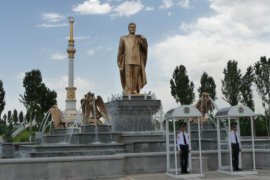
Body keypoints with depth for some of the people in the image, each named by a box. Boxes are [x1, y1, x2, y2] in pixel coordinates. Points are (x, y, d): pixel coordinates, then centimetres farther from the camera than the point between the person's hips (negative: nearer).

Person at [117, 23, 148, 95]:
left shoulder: (139, 38, 15)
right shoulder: (123, 38, 12)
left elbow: (145, 47, 1)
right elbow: (120, 51, 7)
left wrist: (144, 40, -19)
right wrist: (119, 62, -2)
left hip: (137, 61, 2)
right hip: (127, 61, -2)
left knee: (135, 78, -1)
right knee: (128, 78, -11)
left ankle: (134, 93, 4)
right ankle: (128, 94, -14)